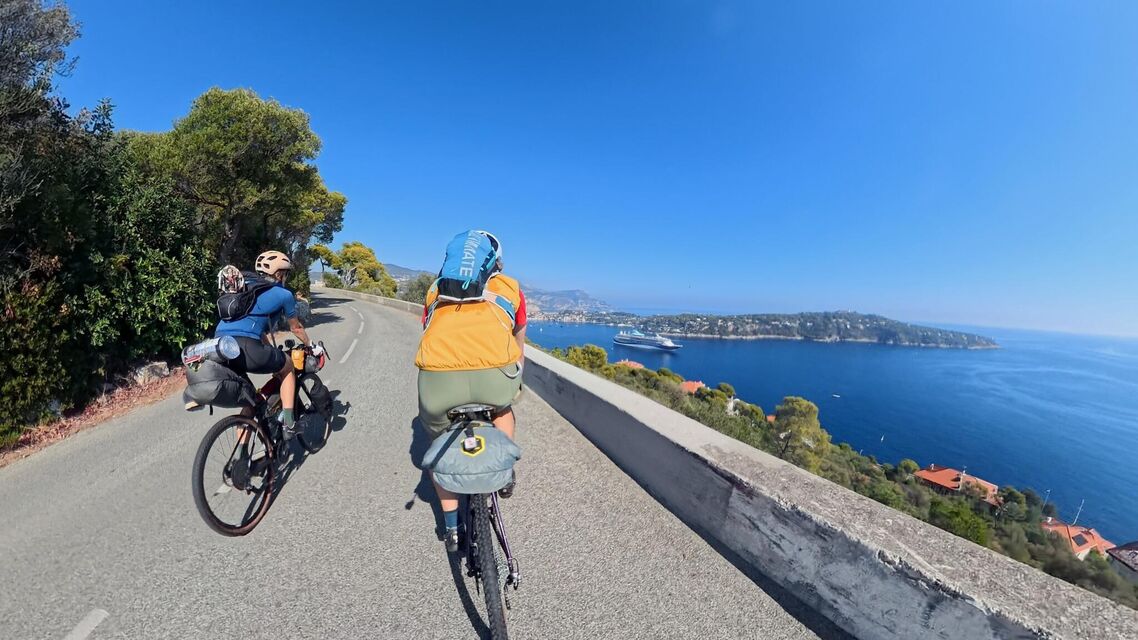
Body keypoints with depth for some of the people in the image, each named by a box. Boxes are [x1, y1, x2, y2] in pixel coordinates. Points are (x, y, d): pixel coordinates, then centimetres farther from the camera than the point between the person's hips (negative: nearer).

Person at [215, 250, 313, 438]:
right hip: (245, 349, -7)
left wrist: (271, 354, 47)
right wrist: (309, 344, 41)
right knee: (288, 366, 23)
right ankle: (288, 423, 16)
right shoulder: (283, 294, 8)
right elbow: (296, 328, 21)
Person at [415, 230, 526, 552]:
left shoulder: (437, 287, 29)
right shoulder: (510, 286, 26)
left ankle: (451, 528, 39)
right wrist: (516, 383, 52)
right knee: (502, 408, 37)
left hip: (438, 376, 2)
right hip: (495, 375, -1)